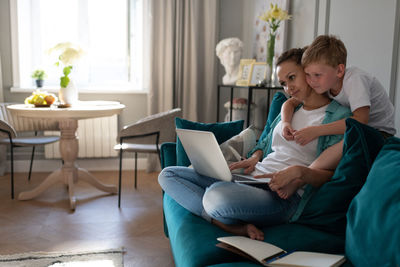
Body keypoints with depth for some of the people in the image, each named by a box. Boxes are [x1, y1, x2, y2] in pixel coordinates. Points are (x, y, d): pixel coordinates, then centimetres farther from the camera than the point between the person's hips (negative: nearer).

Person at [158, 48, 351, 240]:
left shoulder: (339, 115, 0)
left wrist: (300, 174, -28)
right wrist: (255, 157, 7)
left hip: (283, 195, -9)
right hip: (252, 178, 9)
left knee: (217, 194, -42)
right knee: (168, 175, 0)